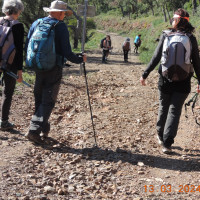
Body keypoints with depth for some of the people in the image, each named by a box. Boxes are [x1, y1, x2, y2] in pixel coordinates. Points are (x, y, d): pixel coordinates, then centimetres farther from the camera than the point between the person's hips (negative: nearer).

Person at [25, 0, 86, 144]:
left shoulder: (36, 23, 6)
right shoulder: (61, 27, -11)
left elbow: (27, 46, 9)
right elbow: (67, 53, -14)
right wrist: (81, 59, 2)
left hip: (38, 68, 6)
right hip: (54, 70, -6)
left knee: (39, 99, 16)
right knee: (48, 102, -1)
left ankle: (44, 129, 26)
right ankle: (34, 130, -9)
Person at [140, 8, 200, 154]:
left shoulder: (165, 36, -2)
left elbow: (156, 58, -4)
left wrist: (145, 75, 2)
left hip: (165, 80, 1)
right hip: (183, 82, -1)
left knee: (163, 108, 18)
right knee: (175, 110, 2)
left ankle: (161, 136, 33)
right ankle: (167, 143, -6)